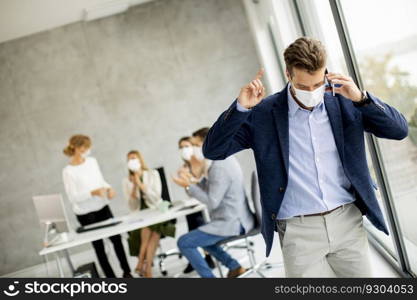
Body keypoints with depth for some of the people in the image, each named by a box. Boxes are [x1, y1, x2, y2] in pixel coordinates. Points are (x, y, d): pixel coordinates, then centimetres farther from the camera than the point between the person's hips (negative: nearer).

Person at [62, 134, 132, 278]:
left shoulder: (92, 161, 2)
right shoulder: (68, 171, -15)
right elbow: (73, 197, -17)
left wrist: (109, 188, -9)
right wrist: (93, 192, -28)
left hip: (103, 207, 5)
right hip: (86, 213, -5)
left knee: (116, 238, 8)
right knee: (99, 246, 5)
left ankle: (127, 272, 23)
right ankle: (111, 276, 16)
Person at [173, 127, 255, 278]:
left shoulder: (219, 167, -23)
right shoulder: (225, 158, 9)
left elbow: (212, 201, -23)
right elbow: (208, 190, 13)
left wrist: (189, 186, -18)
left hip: (230, 223, -11)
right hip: (237, 219, 11)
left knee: (184, 242, -6)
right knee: (200, 236, 32)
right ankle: (235, 267, 23)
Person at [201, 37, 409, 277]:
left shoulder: (344, 103, 3)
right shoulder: (263, 113, -4)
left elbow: (399, 130, 0)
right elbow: (213, 150, -5)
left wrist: (361, 98, -14)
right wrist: (240, 108, -19)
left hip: (348, 222, 3)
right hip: (299, 232, -2)